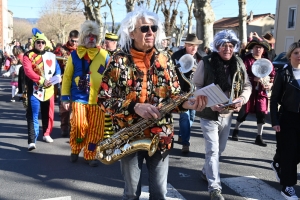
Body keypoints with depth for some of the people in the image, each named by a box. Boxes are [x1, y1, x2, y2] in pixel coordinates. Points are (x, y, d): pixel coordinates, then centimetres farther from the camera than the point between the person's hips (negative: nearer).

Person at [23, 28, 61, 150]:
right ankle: (32, 141, -6)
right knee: (33, 115, -7)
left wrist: (55, 79, -10)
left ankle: (47, 134, 33)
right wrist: (42, 80, -26)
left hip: (48, 89, 4)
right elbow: (28, 71, -16)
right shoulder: (28, 56, -3)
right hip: (34, 90, -4)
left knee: (48, 113, 14)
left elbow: (57, 69, 11)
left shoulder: (51, 56, 9)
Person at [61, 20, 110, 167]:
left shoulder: (104, 55, 4)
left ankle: (90, 155, 21)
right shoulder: (74, 55, 2)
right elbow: (67, 77, 4)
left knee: (95, 129, 4)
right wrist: (65, 97, 0)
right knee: (79, 126, -3)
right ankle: (75, 150, 25)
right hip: (79, 98, -1)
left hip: (98, 99, 1)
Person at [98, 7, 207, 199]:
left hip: (161, 137, 3)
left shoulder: (165, 59, 2)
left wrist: (187, 103, -17)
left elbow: (174, 94, 5)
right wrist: (135, 107, -23)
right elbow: (104, 99, -9)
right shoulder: (118, 61, -8)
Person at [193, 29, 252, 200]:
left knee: (220, 149, 19)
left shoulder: (238, 63, -2)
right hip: (209, 113, -5)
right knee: (213, 149, -4)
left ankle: (207, 171, 44)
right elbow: (196, 86, -9)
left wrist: (242, 99, -13)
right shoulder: (206, 63, -14)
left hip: (227, 114, 5)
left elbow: (247, 85, 7)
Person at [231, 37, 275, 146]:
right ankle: (236, 131, 29)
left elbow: (273, 75, 8)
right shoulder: (247, 59, -8)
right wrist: (254, 79, -27)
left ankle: (259, 137, 14)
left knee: (262, 113, 2)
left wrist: (271, 84, -11)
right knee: (244, 112, 7)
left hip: (261, 92, 4)